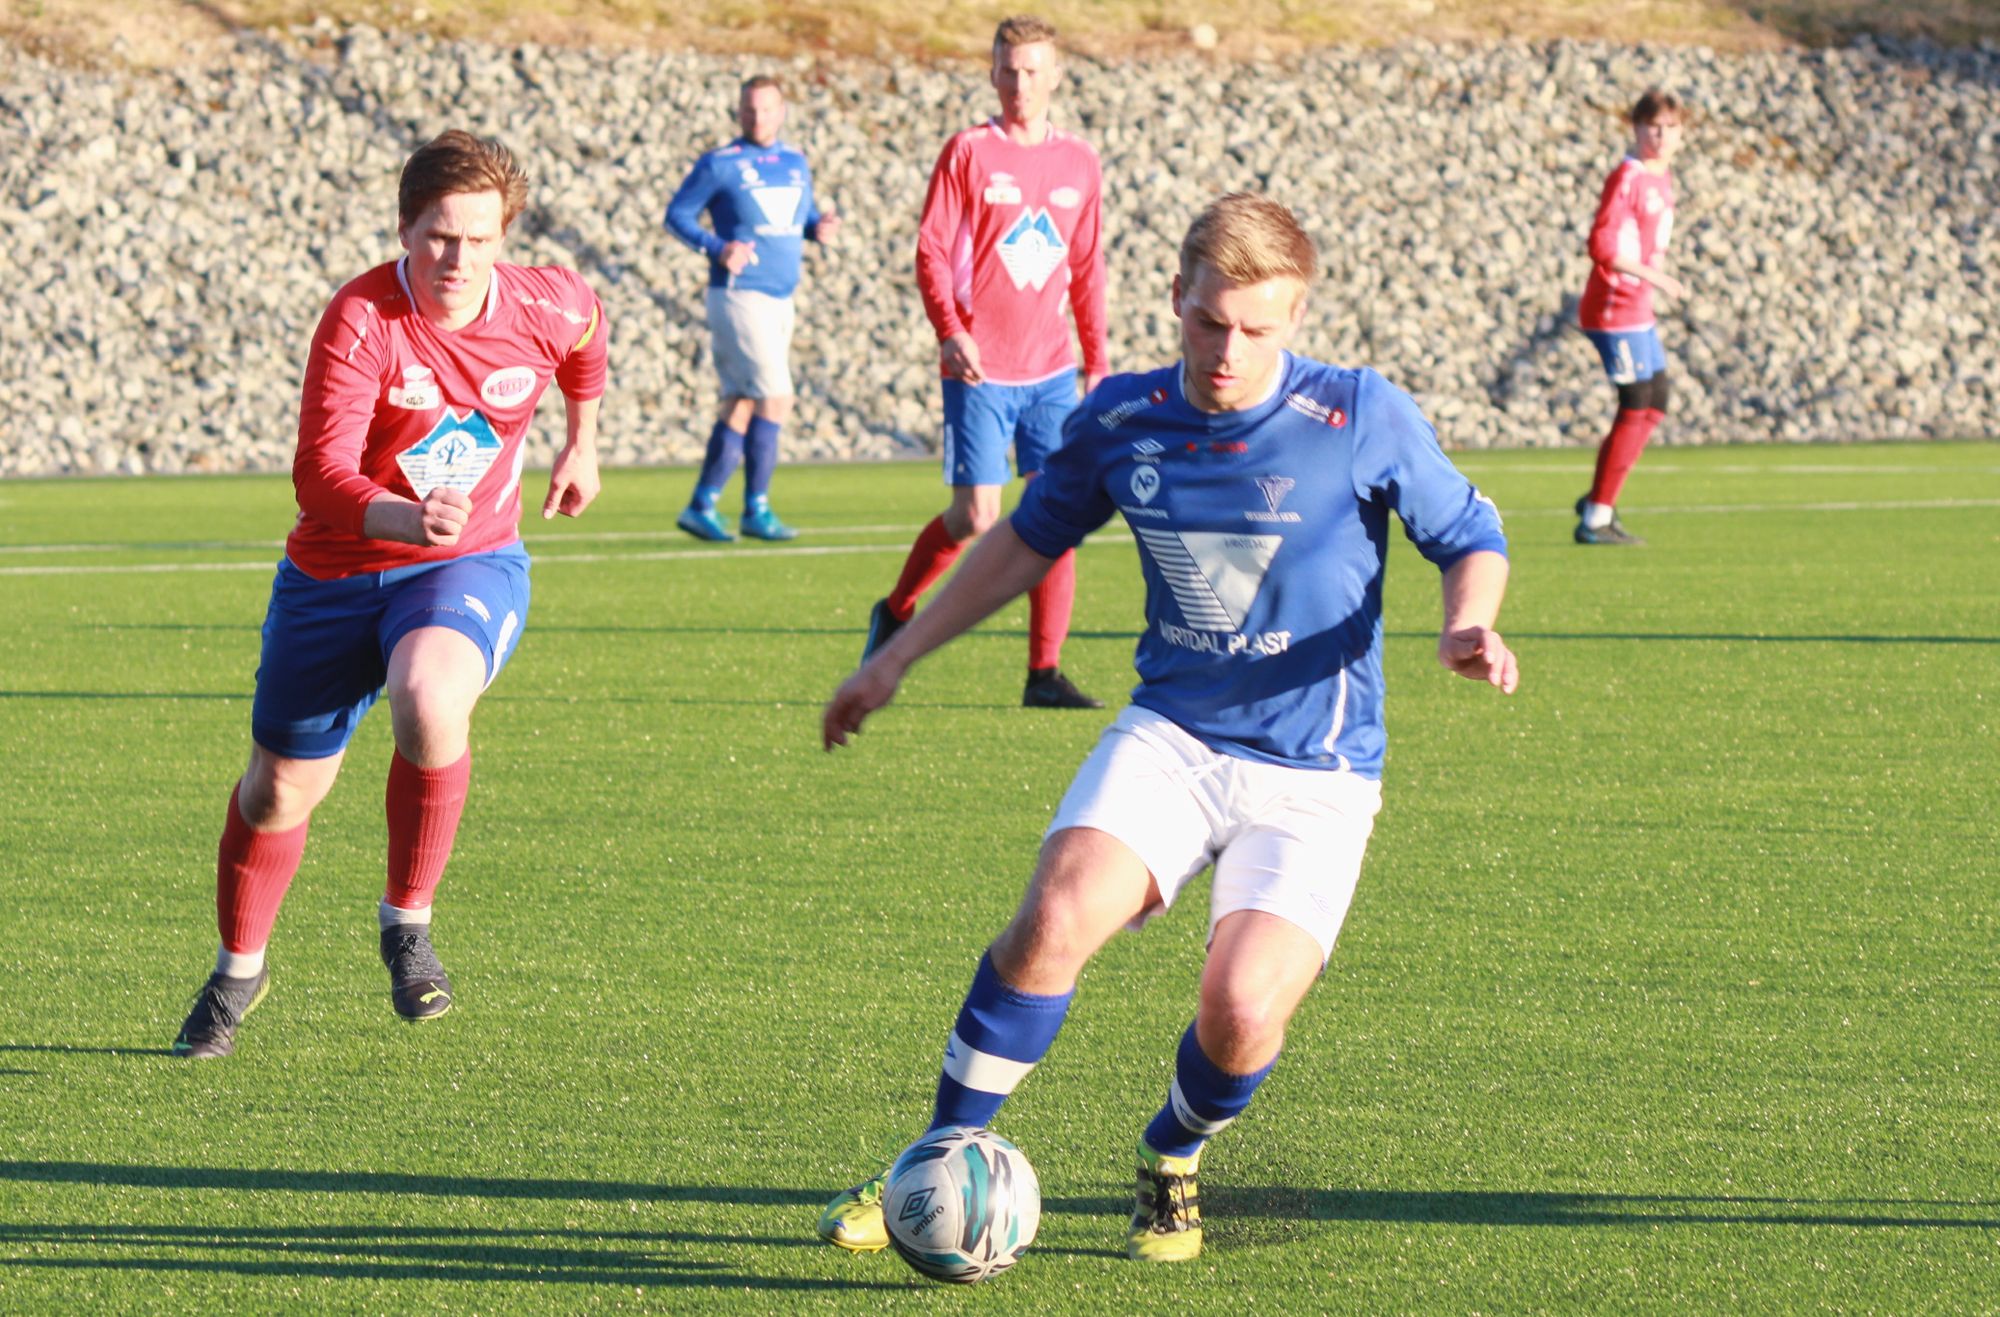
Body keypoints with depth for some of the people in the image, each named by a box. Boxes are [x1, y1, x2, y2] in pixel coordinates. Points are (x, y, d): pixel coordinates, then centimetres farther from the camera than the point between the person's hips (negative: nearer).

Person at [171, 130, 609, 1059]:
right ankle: (239, 969, 40)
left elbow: (587, 327, 18)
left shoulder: (544, 310, -10)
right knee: (279, 791, 10)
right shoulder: (360, 320, -22)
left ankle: (407, 921, -10)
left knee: (428, 705, -34)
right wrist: (404, 517, -50)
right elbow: (320, 475, -31)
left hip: (471, 566, 0)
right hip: (335, 574, 0)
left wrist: (580, 444, 28)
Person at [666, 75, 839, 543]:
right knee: (774, 398, -12)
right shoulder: (719, 164, -6)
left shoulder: (795, 163, 13)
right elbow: (677, 213, -4)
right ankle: (756, 510, -4)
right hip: (738, 296, -7)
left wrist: (820, 226, -1)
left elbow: (804, 213, 23)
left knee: (742, 404, 9)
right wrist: (716, 248, -19)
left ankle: (701, 506, 14)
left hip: (781, 300, 7)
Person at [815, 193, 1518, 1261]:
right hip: (1170, 736, 2)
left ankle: (1172, 1163, 14)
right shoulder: (1120, 420, -1)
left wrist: (1467, 627, -21)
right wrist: (897, 658, 18)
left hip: (1314, 778, -2)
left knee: (1243, 1008, -21)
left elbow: (1469, 537, 2)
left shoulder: (1363, 419, -11)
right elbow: (1032, 538, 18)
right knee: (1058, 916, -25)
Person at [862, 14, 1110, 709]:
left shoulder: (1079, 164, 10)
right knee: (976, 517, -6)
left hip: (1051, 371, 4)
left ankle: (1045, 672, 1)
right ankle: (894, 613, 20)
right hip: (980, 369, -4)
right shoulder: (968, 153, -2)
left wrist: (1096, 360, 13)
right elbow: (931, 252, -4)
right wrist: (950, 330, -18)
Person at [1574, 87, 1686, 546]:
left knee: (1654, 405, 13)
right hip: (1615, 310, -10)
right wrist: (1654, 276, -26)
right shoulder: (1627, 178, -16)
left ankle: (1598, 501, 21)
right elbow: (1602, 246, -24)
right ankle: (1595, 519, -3)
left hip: (1638, 312, 10)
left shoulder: (1662, 176, 13)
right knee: (1636, 408, -8)